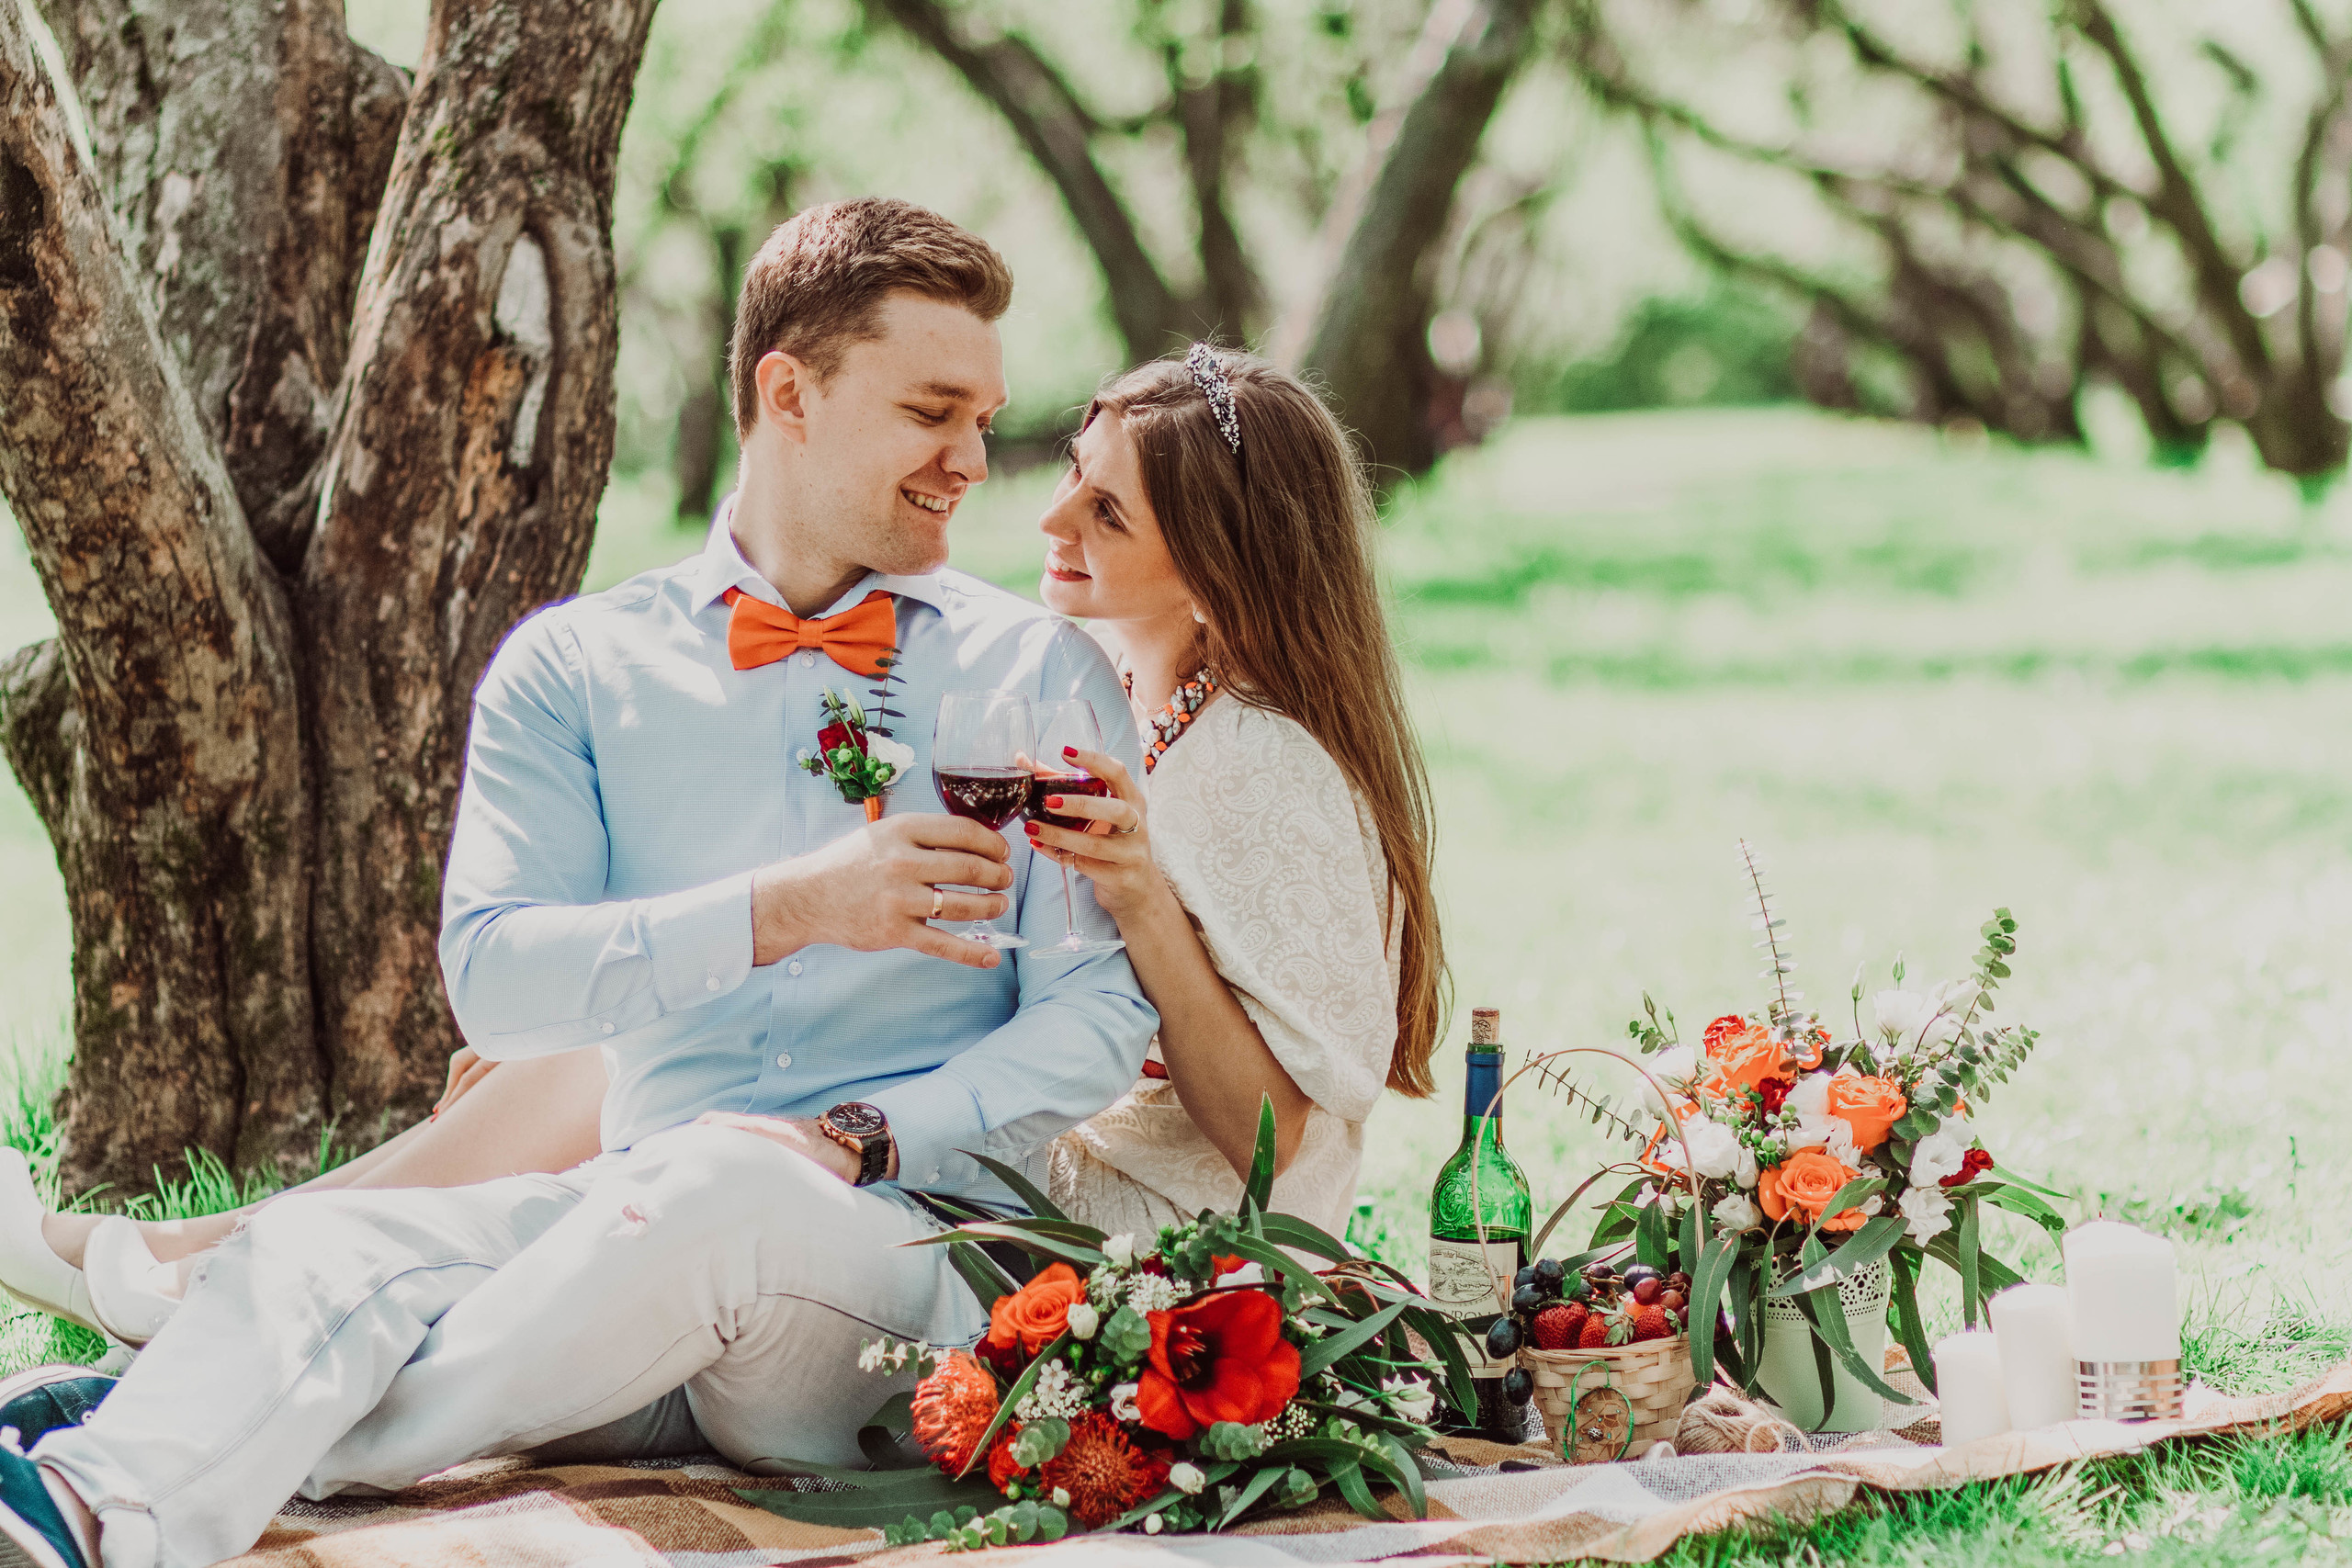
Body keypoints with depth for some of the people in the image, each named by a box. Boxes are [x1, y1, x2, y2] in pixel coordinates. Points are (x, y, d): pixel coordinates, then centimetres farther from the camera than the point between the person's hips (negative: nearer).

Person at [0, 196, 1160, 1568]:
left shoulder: (1041, 672, 12)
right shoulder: (576, 668, 14)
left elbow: (1099, 1017, 3)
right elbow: (495, 981, 0)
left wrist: (858, 1141, -12)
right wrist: (788, 910, -12)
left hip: (927, 1243, -1)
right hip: (639, 1215, 2)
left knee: (711, 1189, -38)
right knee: (325, 1242, -30)